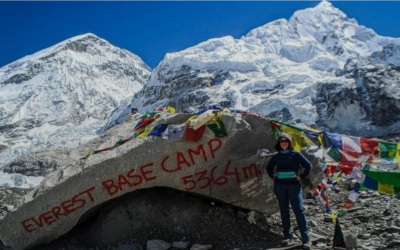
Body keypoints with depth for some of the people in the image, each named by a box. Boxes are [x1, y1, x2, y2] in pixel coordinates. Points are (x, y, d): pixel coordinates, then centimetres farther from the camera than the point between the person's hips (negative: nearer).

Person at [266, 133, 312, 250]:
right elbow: (269, 168, 23)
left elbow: (308, 165, 0)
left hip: (294, 185, -3)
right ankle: (288, 236, 18)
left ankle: (306, 239, -4)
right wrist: (273, 176, 8)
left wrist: (301, 177, -6)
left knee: (299, 210, -6)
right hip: (279, 186, 3)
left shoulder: (295, 154, -1)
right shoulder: (276, 156, 7)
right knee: (284, 211, 8)